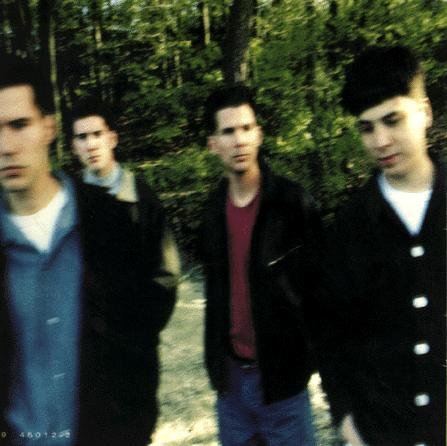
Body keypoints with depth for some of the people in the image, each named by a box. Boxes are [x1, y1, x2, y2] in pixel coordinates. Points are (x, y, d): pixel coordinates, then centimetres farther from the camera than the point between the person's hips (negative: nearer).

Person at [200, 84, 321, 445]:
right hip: (231, 374, 5)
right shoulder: (213, 210, 4)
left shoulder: (295, 203, -11)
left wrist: (306, 358, -9)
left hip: (282, 376, -4)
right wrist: (215, 359, 13)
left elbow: (316, 288, -10)